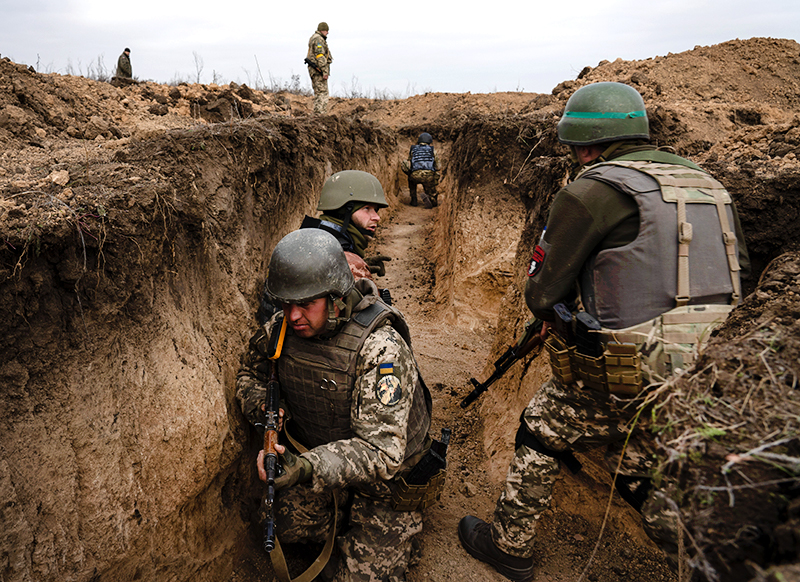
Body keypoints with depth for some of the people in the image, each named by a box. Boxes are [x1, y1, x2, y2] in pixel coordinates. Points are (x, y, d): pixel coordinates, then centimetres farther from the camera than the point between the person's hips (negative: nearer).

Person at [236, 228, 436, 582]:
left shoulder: (381, 348, -34)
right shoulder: (282, 327, -13)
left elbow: (383, 454, -37)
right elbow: (250, 370, 9)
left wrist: (309, 467, -51)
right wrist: (262, 406, -13)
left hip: (386, 473, -5)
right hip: (318, 461, 6)